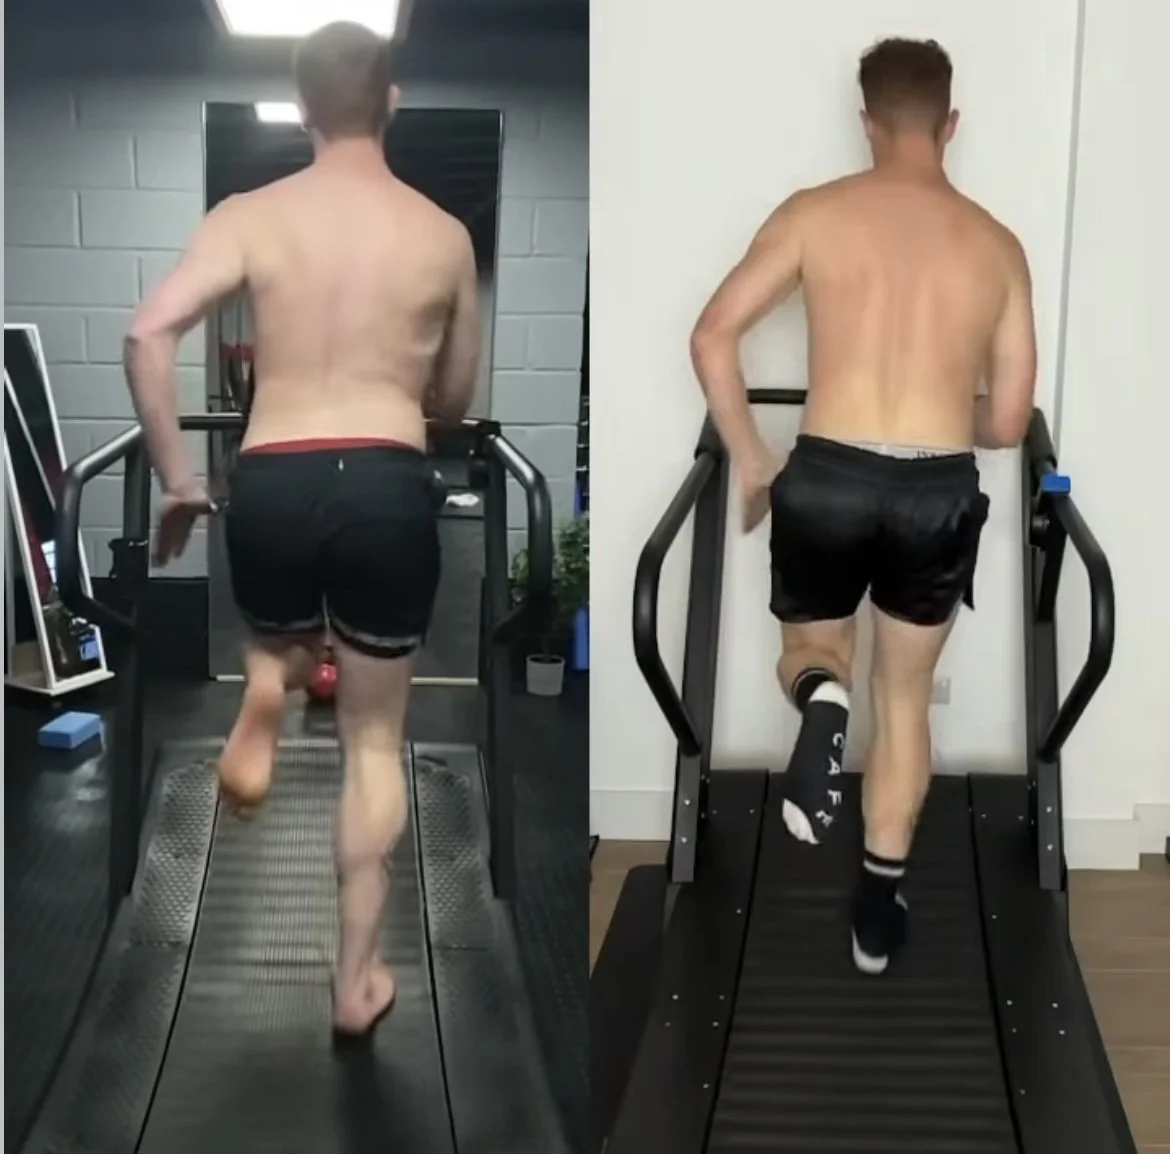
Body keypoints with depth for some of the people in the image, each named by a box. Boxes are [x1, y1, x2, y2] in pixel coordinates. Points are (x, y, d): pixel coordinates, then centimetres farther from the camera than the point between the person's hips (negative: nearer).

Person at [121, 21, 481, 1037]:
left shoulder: (251, 216, 4)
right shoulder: (446, 235, 7)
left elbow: (149, 332, -10)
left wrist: (177, 480, -2)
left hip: (273, 485, 1)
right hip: (391, 487, 0)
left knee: (279, 651, 37)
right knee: (376, 738, 12)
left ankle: (264, 705, 4)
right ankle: (356, 980, 15)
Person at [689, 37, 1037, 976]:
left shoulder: (815, 213, 4)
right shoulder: (998, 246, 8)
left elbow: (713, 337, -3)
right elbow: (1009, 422, 10)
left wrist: (750, 461, 8)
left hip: (826, 479, -1)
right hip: (940, 491, 1)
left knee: (810, 652, 25)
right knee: (906, 695, 20)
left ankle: (820, 699, -12)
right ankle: (880, 907, 21)